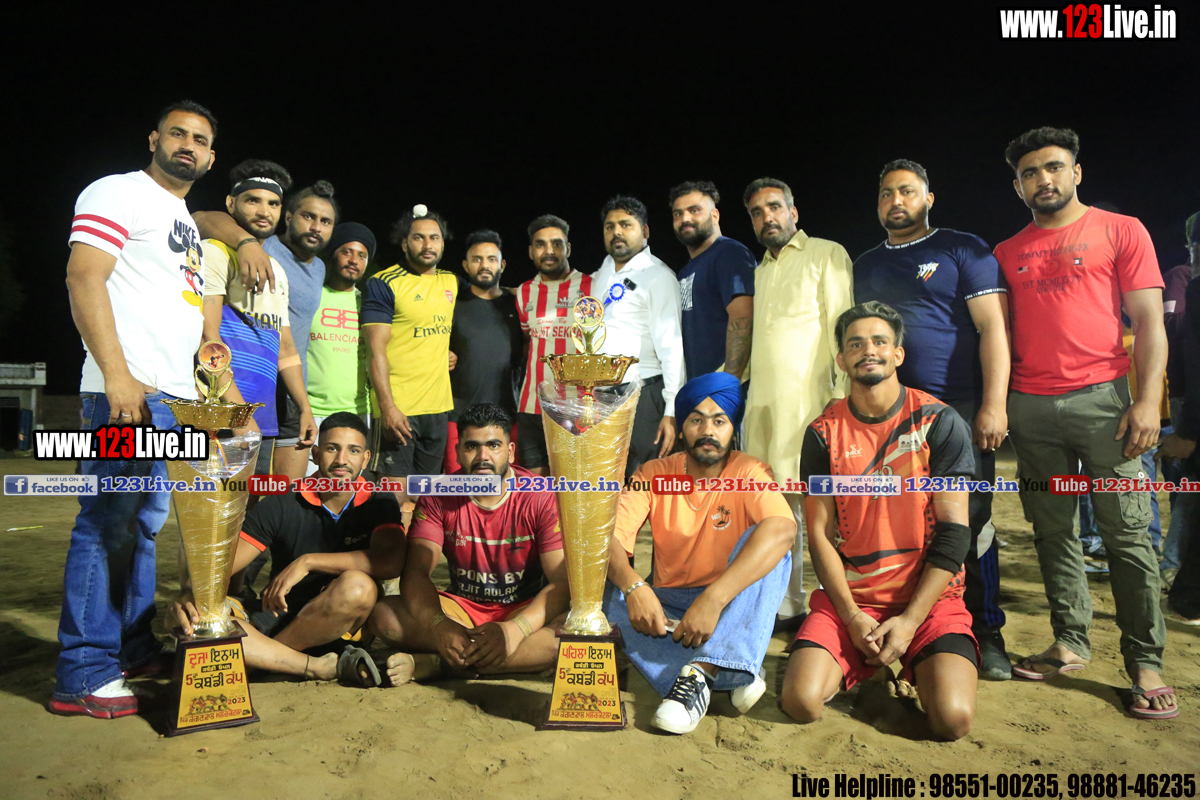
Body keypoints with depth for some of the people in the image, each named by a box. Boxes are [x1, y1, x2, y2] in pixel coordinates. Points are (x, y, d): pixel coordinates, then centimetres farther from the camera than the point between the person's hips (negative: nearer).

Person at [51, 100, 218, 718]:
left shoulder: (187, 221, 25)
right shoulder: (119, 193, -1)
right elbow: (83, 278, -12)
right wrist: (117, 374, -20)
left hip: (177, 396, 9)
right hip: (129, 390, -9)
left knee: (146, 522, 13)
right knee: (109, 522, -8)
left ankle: (132, 647, 23)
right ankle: (85, 674, -1)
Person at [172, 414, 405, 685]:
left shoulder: (379, 504, -3)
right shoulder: (282, 505, -1)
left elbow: (392, 561, -23)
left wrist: (308, 561, -24)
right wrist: (191, 592, -29)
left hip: (343, 626, -1)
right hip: (279, 617, 2)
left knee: (357, 585, -35)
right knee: (196, 618, -23)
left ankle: (263, 655, -13)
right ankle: (323, 667, -27)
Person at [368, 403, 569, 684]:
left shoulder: (542, 498, -12)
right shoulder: (439, 496, -5)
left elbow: (563, 581, -19)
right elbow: (416, 573, -14)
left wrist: (515, 629, -36)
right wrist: (438, 625, -35)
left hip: (526, 611, -1)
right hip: (462, 607, 2)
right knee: (383, 615, -22)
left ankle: (433, 663, -30)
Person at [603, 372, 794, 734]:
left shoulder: (750, 472, -9)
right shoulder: (653, 474, -1)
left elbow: (782, 529, -30)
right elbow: (609, 537, -13)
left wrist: (713, 599, -40)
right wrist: (633, 586, -35)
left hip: (736, 609, -2)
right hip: (668, 606, 2)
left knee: (768, 546, -27)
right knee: (604, 593, -26)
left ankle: (700, 674, -37)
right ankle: (738, 673, -29)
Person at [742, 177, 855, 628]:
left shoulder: (826, 254, 5)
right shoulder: (760, 271, 25)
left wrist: (843, 390, -13)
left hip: (807, 399, -6)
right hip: (761, 400, 7)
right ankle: (785, 606, 13)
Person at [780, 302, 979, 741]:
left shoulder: (939, 422, -2)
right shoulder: (824, 432, 2)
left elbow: (953, 532, -5)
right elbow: (820, 535, 1)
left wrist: (910, 619, -12)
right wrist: (852, 616, -10)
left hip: (929, 597, -1)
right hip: (847, 597, 1)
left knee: (953, 719, -21)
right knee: (800, 702, -17)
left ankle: (911, 672, 14)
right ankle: (866, 667, 15)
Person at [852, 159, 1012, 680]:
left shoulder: (963, 250, 4)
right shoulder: (865, 266, 18)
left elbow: (993, 329, -4)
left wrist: (993, 405, -14)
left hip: (959, 411, -4)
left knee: (969, 524, -2)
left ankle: (986, 635, 10)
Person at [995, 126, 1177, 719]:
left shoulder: (1120, 231, 8)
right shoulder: (1006, 254, 17)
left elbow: (1149, 322, 2)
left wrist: (1149, 399, -9)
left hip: (1102, 398, -3)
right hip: (1030, 405, 4)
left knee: (1126, 531, -4)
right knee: (1052, 532, 6)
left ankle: (1145, 663, 5)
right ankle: (1070, 643, 16)